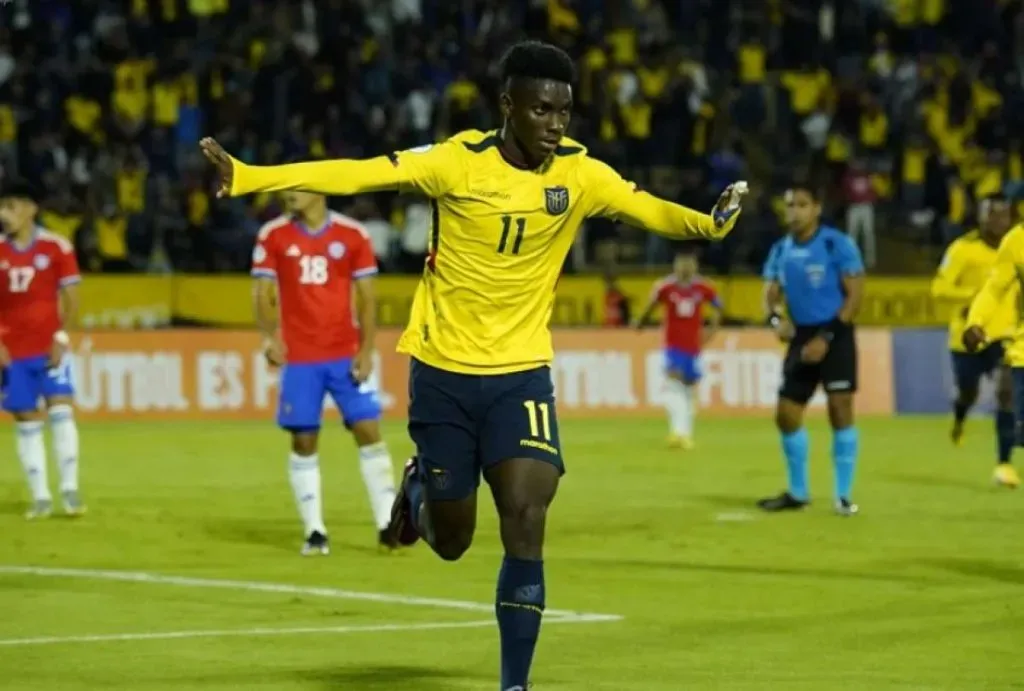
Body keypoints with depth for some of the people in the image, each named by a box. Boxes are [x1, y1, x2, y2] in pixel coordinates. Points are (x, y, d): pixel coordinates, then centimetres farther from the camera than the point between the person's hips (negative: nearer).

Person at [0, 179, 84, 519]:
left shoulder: (57, 248, -3)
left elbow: (70, 297, 0)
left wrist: (61, 337, -9)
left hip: (49, 347, -2)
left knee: (61, 410, -11)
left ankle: (70, 490, -5)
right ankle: (40, 497, 6)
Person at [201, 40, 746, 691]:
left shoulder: (579, 173, -7)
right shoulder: (458, 162, -13)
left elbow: (648, 209, -15)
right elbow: (352, 174, -16)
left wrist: (709, 222, -37)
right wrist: (244, 176, -24)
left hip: (522, 373, 1)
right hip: (443, 370, -1)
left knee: (526, 524, -16)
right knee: (451, 540, 9)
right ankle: (419, 490, 46)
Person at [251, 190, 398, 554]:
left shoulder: (352, 234, 0)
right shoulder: (273, 236, 1)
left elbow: (366, 296, 3)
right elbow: (264, 291, -1)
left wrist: (366, 350, -5)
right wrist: (270, 336, -17)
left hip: (346, 354, 0)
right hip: (298, 357, 0)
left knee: (368, 430, -5)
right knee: (304, 441, 1)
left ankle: (388, 523, 1)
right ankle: (314, 531, 7)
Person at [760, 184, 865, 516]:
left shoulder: (837, 244, -11)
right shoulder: (780, 251, 7)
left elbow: (855, 294, -12)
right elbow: (771, 293, 12)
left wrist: (826, 337, -18)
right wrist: (776, 318, -12)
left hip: (833, 336, -6)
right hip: (800, 337, 6)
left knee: (840, 409, -10)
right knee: (786, 414, 4)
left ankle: (844, 494, -2)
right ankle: (797, 492, 20)